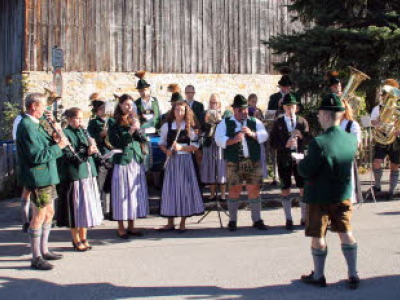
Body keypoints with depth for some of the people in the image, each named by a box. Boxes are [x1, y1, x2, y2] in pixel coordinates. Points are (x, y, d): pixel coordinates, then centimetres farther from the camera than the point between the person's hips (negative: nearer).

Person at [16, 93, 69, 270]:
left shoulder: (34, 125, 14)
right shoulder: (27, 126, -18)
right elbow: (37, 156, -24)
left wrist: (56, 141, 1)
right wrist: (59, 146, -17)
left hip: (46, 177, 11)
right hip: (38, 177, -11)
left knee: (49, 213, 18)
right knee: (39, 216, -4)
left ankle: (44, 250, 29)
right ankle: (36, 258, 4)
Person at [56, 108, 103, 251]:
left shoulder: (84, 132, 15)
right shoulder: (66, 133, -7)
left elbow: (93, 151, 15)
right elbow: (67, 155, -15)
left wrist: (93, 150, -7)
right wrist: (85, 152, -23)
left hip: (88, 174, 7)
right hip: (74, 174, -7)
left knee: (86, 206, 11)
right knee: (76, 207, 0)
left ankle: (84, 238, 23)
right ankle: (76, 241, 12)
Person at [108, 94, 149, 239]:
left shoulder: (134, 120, 14)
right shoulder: (113, 122, 0)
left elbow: (143, 140, 10)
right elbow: (115, 142, -8)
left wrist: (137, 129, -9)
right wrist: (130, 132, -17)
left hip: (137, 160, 5)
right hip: (122, 160, -5)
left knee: (136, 193, 6)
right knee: (122, 193, -1)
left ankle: (131, 225, 17)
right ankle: (121, 227, 9)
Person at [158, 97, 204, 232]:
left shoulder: (190, 127, 1)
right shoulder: (167, 126, 5)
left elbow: (195, 146, -1)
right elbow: (162, 143, 11)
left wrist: (181, 147, -14)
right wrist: (167, 151, -9)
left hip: (185, 161, -1)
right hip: (171, 160, 1)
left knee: (185, 188, 0)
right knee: (170, 189, 2)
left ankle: (183, 223, 11)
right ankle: (170, 222, 12)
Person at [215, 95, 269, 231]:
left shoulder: (255, 122, 12)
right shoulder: (225, 123, 6)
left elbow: (264, 136, -1)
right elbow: (219, 139, -6)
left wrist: (252, 134, -19)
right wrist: (233, 140, -22)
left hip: (253, 162, 2)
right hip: (234, 163, -2)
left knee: (254, 189, 4)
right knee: (234, 190, 2)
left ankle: (257, 220, 15)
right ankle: (232, 220, 14)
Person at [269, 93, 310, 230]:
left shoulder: (302, 121, 7)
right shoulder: (278, 123, 2)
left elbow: (308, 141, 3)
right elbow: (272, 143, -2)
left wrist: (301, 136, -17)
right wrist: (285, 145, -17)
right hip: (284, 159, -1)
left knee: (304, 188, 2)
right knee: (285, 190, 4)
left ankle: (304, 218, 15)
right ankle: (288, 219, 15)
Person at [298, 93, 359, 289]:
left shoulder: (319, 143, -25)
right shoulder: (352, 139, -6)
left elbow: (305, 171, -20)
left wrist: (301, 162, -1)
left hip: (320, 196, -5)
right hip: (343, 194, 5)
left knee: (318, 236, 10)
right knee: (346, 232, 15)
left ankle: (318, 276, 23)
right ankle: (353, 275, 19)